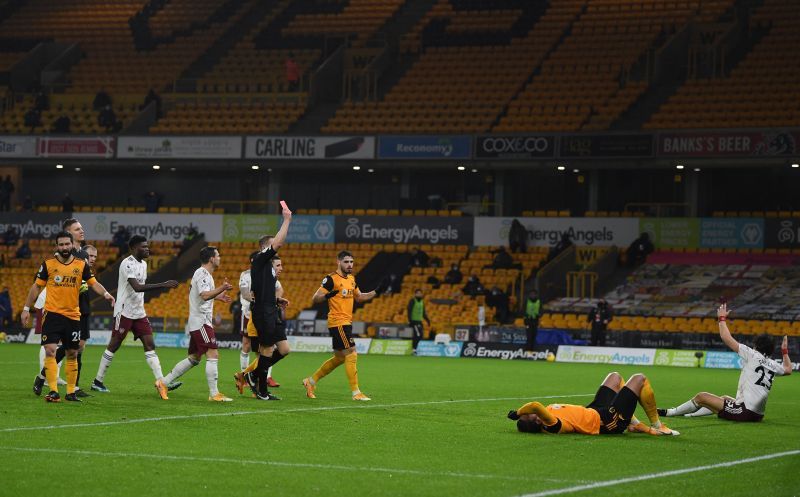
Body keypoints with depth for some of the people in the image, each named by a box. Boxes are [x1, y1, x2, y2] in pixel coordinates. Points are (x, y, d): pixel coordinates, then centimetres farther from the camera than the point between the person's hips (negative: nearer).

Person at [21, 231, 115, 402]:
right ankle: (53, 391, -15)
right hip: (52, 314, -2)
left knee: (72, 355, 9)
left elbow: (93, 283, 1)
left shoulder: (82, 265, 3)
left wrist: (105, 294, -19)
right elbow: (37, 286, 6)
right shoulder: (48, 264, -1)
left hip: (73, 316, 3)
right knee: (50, 351, -15)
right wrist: (26, 308, 4)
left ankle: (71, 392, 20)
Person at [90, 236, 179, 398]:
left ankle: (160, 382, -9)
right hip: (124, 311, -8)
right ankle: (98, 381, 11)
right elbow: (137, 287, -29)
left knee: (150, 345, -2)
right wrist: (164, 285, -32)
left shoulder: (143, 264, 12)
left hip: (139, 313, 8)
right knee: (114, 346, 0)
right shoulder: (128, 264, -17)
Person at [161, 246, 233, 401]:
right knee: (213, 355, -11)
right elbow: (205, 295, -28)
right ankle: (214, 394, -12)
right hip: (201, 322, -11)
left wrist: (218, 297, 30)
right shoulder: (202, 274, -13)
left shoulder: (203, 273, 19)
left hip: (196, 323, 11)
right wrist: (222, 288, -34)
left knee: (194, 358, 13)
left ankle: (163, 383, 14)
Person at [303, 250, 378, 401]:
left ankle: (311, 381, 28)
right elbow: (315, 299, -13)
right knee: (351, 354, -12)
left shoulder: (351, 279, 13)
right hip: (337, 322, -9)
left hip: (347, 323, 9)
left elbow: (359, 297, 27)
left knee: (339, 358, 15)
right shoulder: (331, 279, -12)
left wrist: (375, 293, 13)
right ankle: (356, 393, -8)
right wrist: (326, 295, -33)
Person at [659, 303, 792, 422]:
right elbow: (788, 369, 31)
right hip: (758, 416, 8)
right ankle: (689, 414, 41)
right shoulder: (772, 365, 9)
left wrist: (722, 318, 7)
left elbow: (726, 338, -7)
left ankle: (670, 412, 18)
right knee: (724, 398, 34)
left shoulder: (752, 355, -8)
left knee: (701, 397, 3)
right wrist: (785, 352, 41)